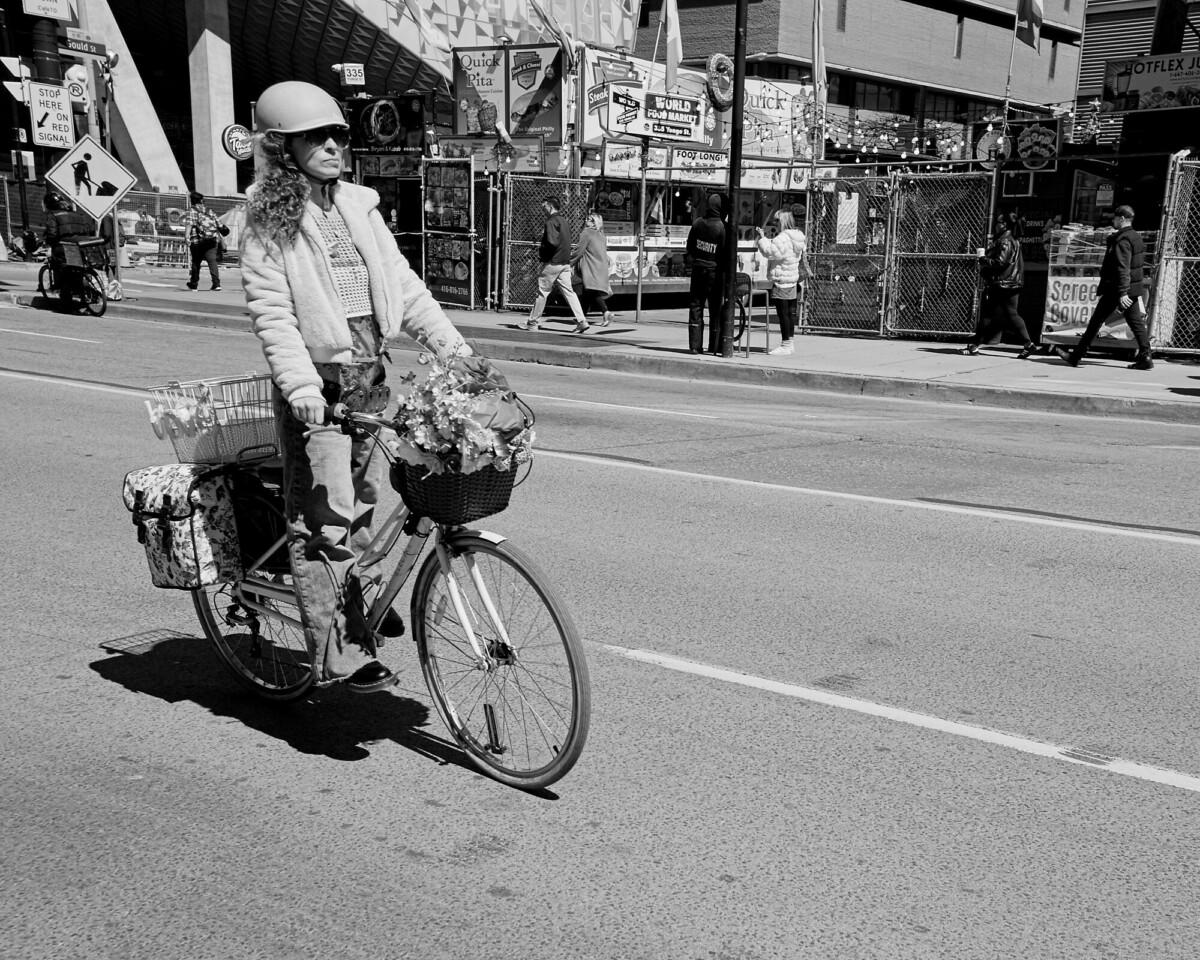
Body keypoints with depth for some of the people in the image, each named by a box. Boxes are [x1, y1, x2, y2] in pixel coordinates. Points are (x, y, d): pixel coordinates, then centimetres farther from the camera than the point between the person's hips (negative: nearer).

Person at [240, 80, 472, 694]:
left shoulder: (358, 206, 11)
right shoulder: (268, 220, -6)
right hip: (317, 380, -6)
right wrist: (299, 385, -26)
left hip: (371, 372, 6)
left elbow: (402, 283, 11)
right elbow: (271, 311, -14)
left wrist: (450, 343, 3)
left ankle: (361, 594, 39)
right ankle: (340, 652, 0)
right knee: (323, 517, -4)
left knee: (364, 496, 18)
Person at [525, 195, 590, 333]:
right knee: (568, 292, 4)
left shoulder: (551, 222, -12)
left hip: (552, 263, -8)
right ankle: (582, 322, -5)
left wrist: (541, 252, -8)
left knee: (542, 292, 2)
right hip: (565, 263, 8)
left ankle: (532, 322, 11)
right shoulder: (562, 221, 16)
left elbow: (552, 243, -24)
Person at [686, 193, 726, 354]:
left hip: (698, 269, 4)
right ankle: (715, 346, 7)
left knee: (696, 307, 8)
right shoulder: (722, 227, -14)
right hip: (714, 270, -4)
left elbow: (690, 247, 7)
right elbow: (726, 253, -13)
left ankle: (695, 345, 8)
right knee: (716, 310, 4)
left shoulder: (698, 223, 0)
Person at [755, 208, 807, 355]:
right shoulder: (795, 237, 15)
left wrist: (762, 238, -9)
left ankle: (785, 345, -4)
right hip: (792, 280, 10)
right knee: (789, 313, 14)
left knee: (782, 313, -6)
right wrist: (766, 237, 14)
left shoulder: (783, 238, -17)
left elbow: (770, 252, -19)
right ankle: (788, 343, 21)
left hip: (781, 281, -10)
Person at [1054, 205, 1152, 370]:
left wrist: (1122, 292, -29)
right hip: (1134, 288, 9)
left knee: (1096, 321, -1)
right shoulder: (1136, 237, 15)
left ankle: (1076, 356, 6)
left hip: (1116, 289, -9)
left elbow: (1122, 268, -24)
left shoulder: (1122, 240, -16)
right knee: (1136, 322, 6)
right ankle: (1145, 358, -1)